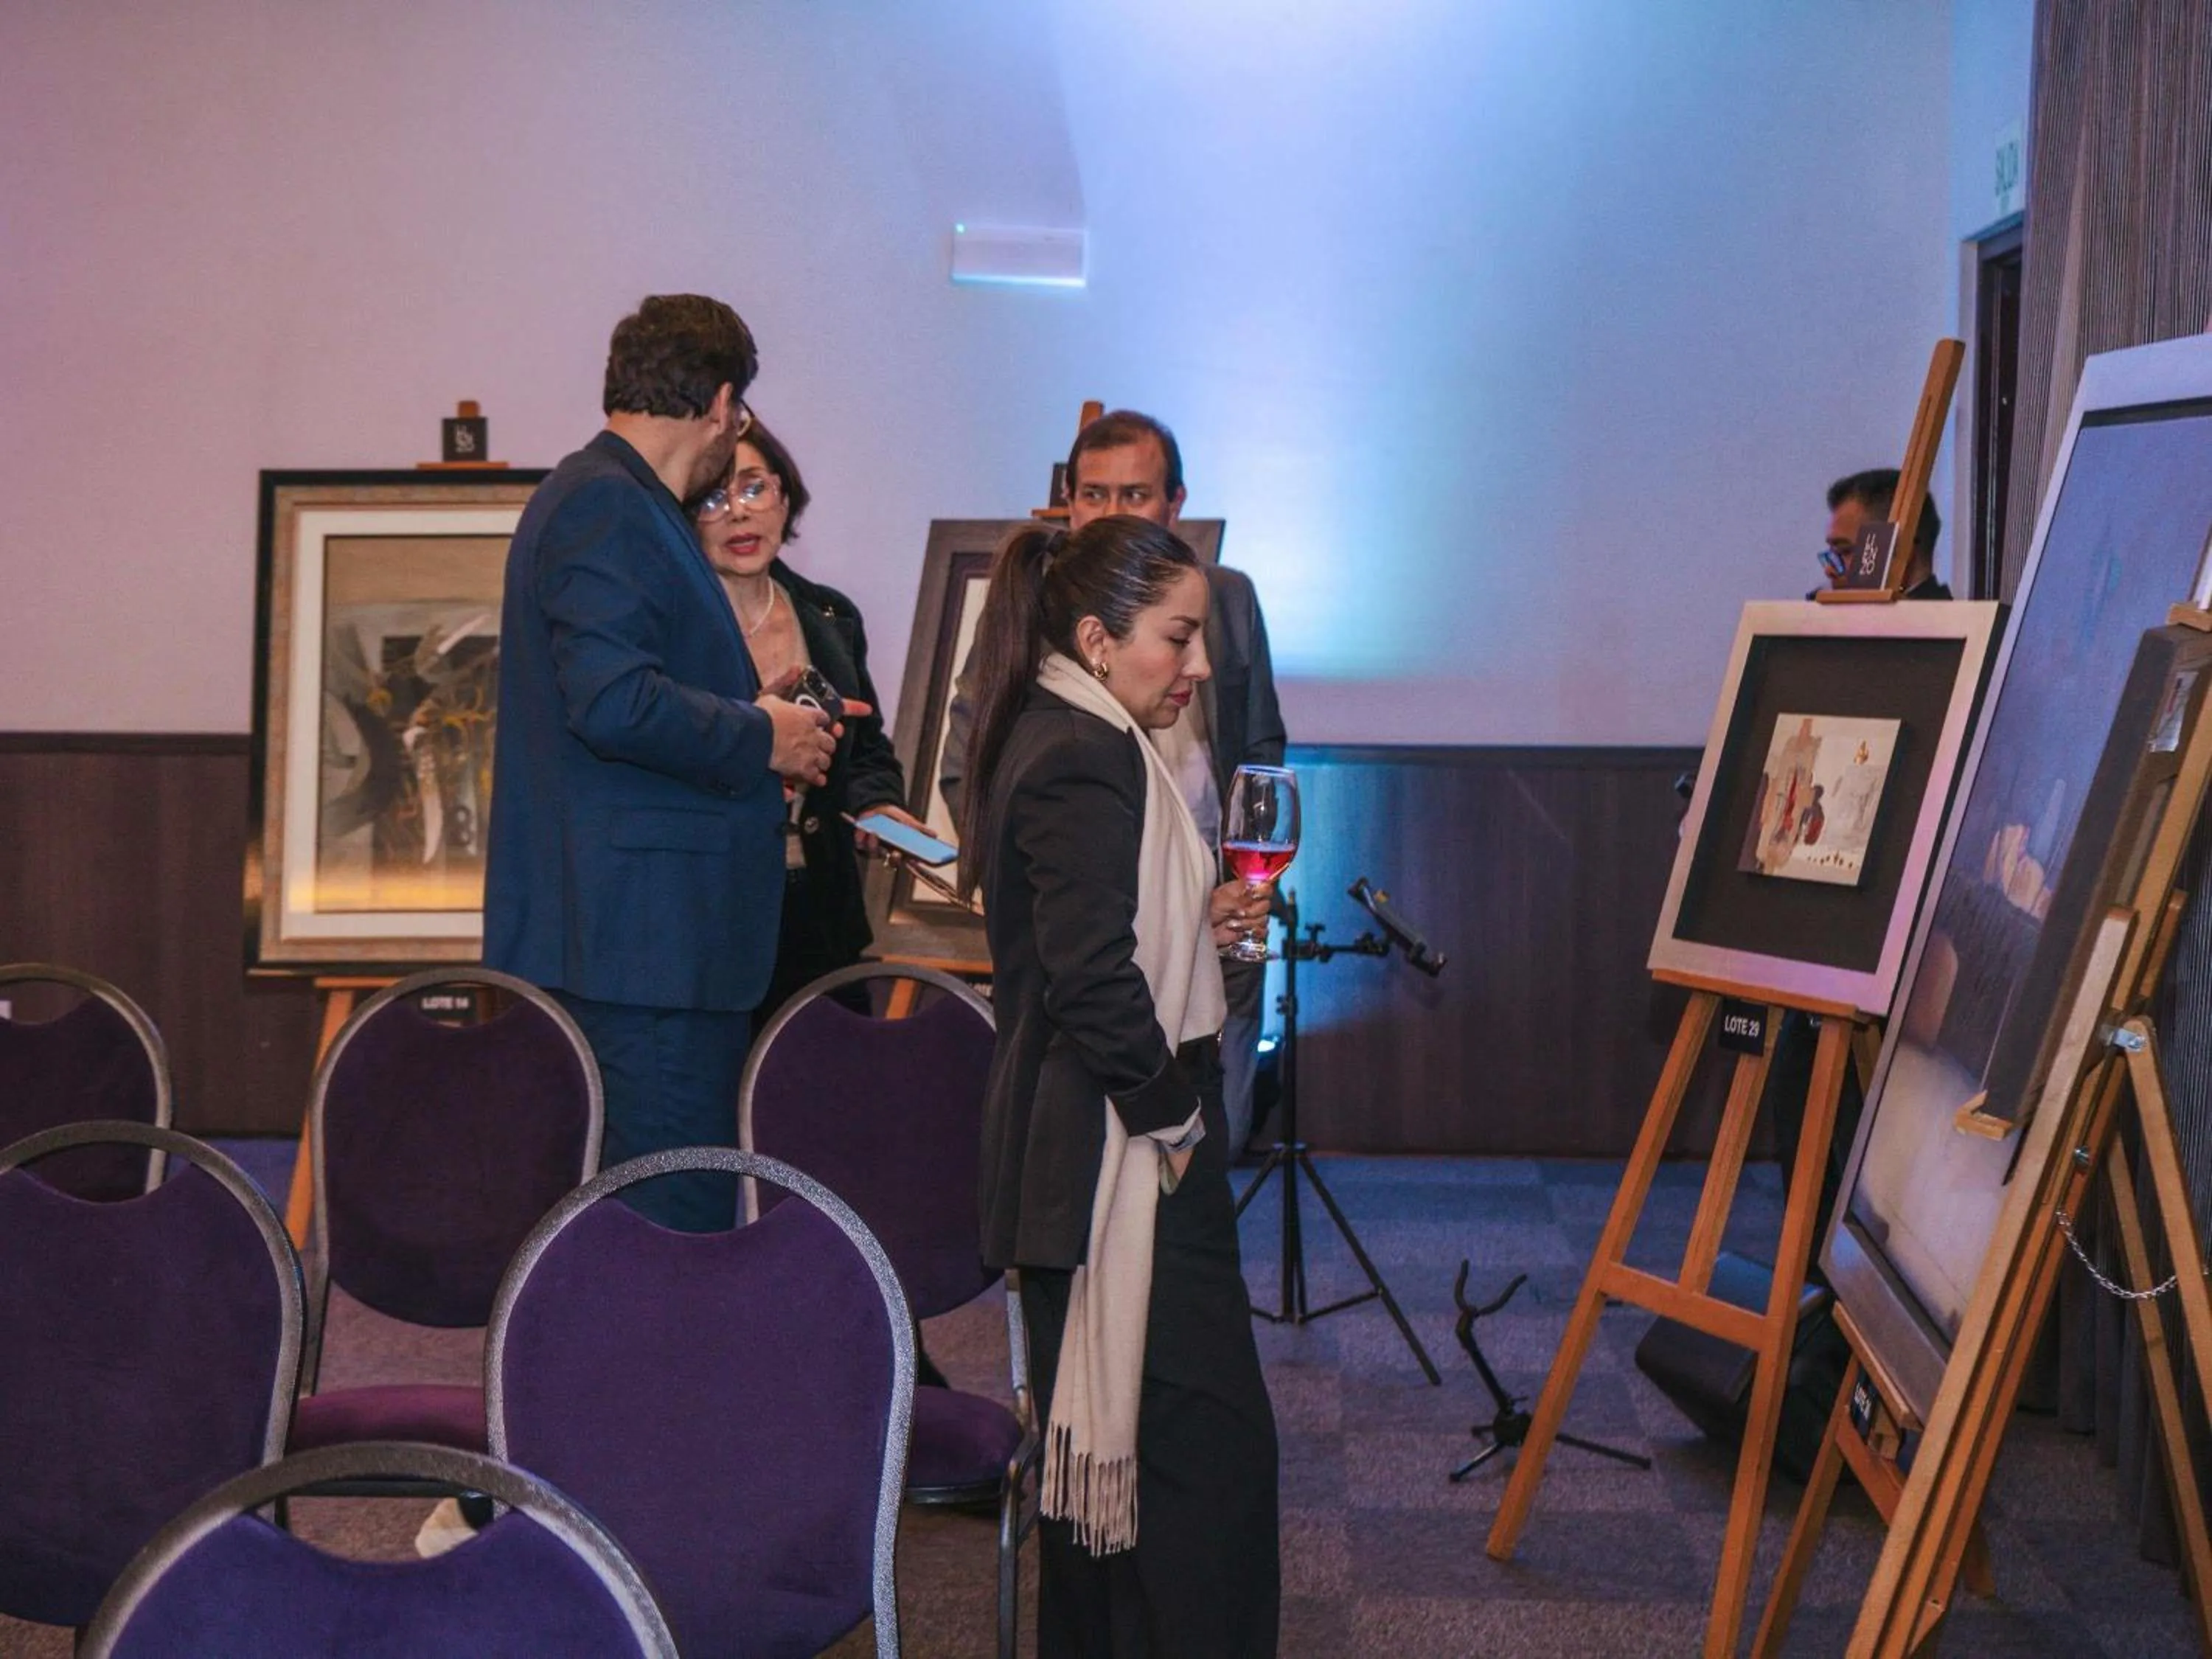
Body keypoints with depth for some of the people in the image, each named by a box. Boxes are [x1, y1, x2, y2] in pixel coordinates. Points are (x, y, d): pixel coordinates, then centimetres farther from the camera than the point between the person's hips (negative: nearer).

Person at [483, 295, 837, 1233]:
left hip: (638, 933, 11)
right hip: (644, 936, -11)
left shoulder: (616, 502, 20)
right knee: (679, 1222, -8)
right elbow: (613, 703, -23)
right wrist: (759, 740, -11)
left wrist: (745, 722, 18)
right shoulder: (606, 506, -12)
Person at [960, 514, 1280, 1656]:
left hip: (1064, 1142, 11)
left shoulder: (1050, 737, 14)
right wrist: (1173, 1116, -15)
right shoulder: (1089, 758, -18)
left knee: (1098, 1428, 17)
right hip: (1120, 1146, -11)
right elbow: (1093, 975, -24)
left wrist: (1194, 924, 10)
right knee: (1206, 1433, -7)